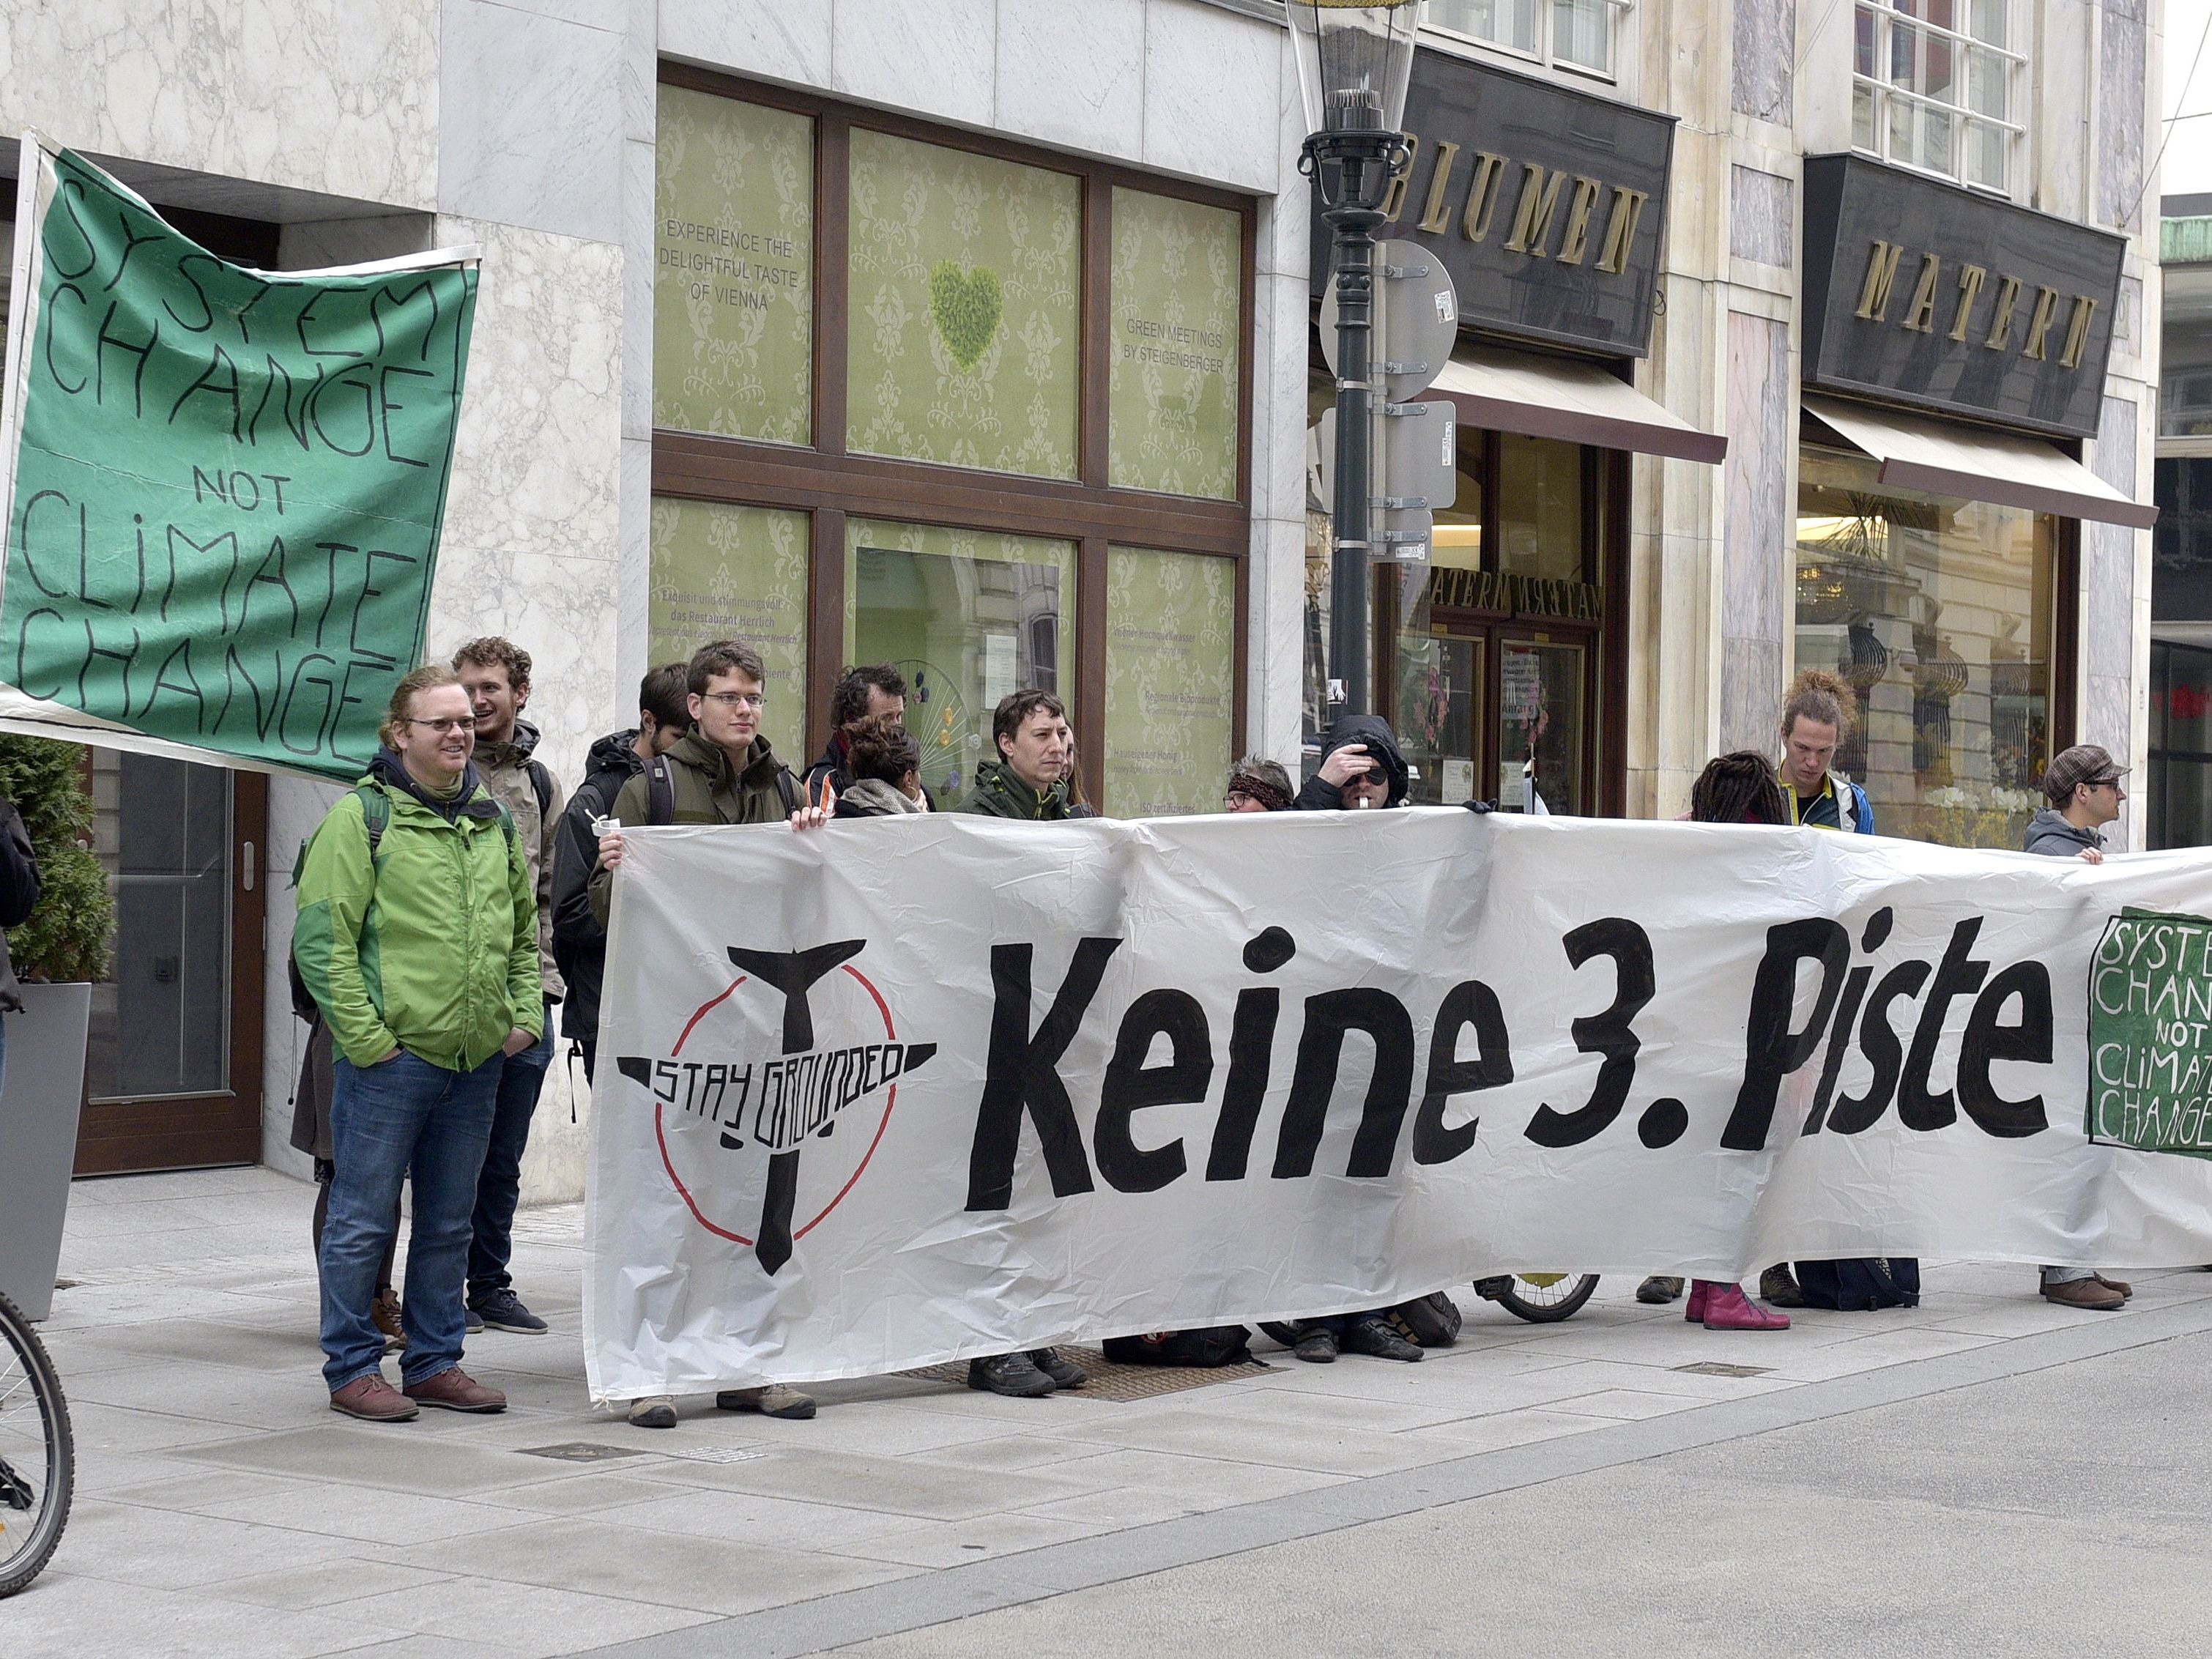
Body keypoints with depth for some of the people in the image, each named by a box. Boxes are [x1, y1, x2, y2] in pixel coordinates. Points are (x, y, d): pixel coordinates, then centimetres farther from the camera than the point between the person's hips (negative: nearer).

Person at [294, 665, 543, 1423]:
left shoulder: (494, 820, 14)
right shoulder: (361, 816, -6)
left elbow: (525, 929, 24)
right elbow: (322, 938, -11)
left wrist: (524, 1014, 10)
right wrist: (365, 1036, -15)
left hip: (477, 1059, 6)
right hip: (389, 1056, -6)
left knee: (449, 1222, 13)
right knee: (364, 1218, 1)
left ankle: (435, 1362, 22)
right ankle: (353, 1368, 10)